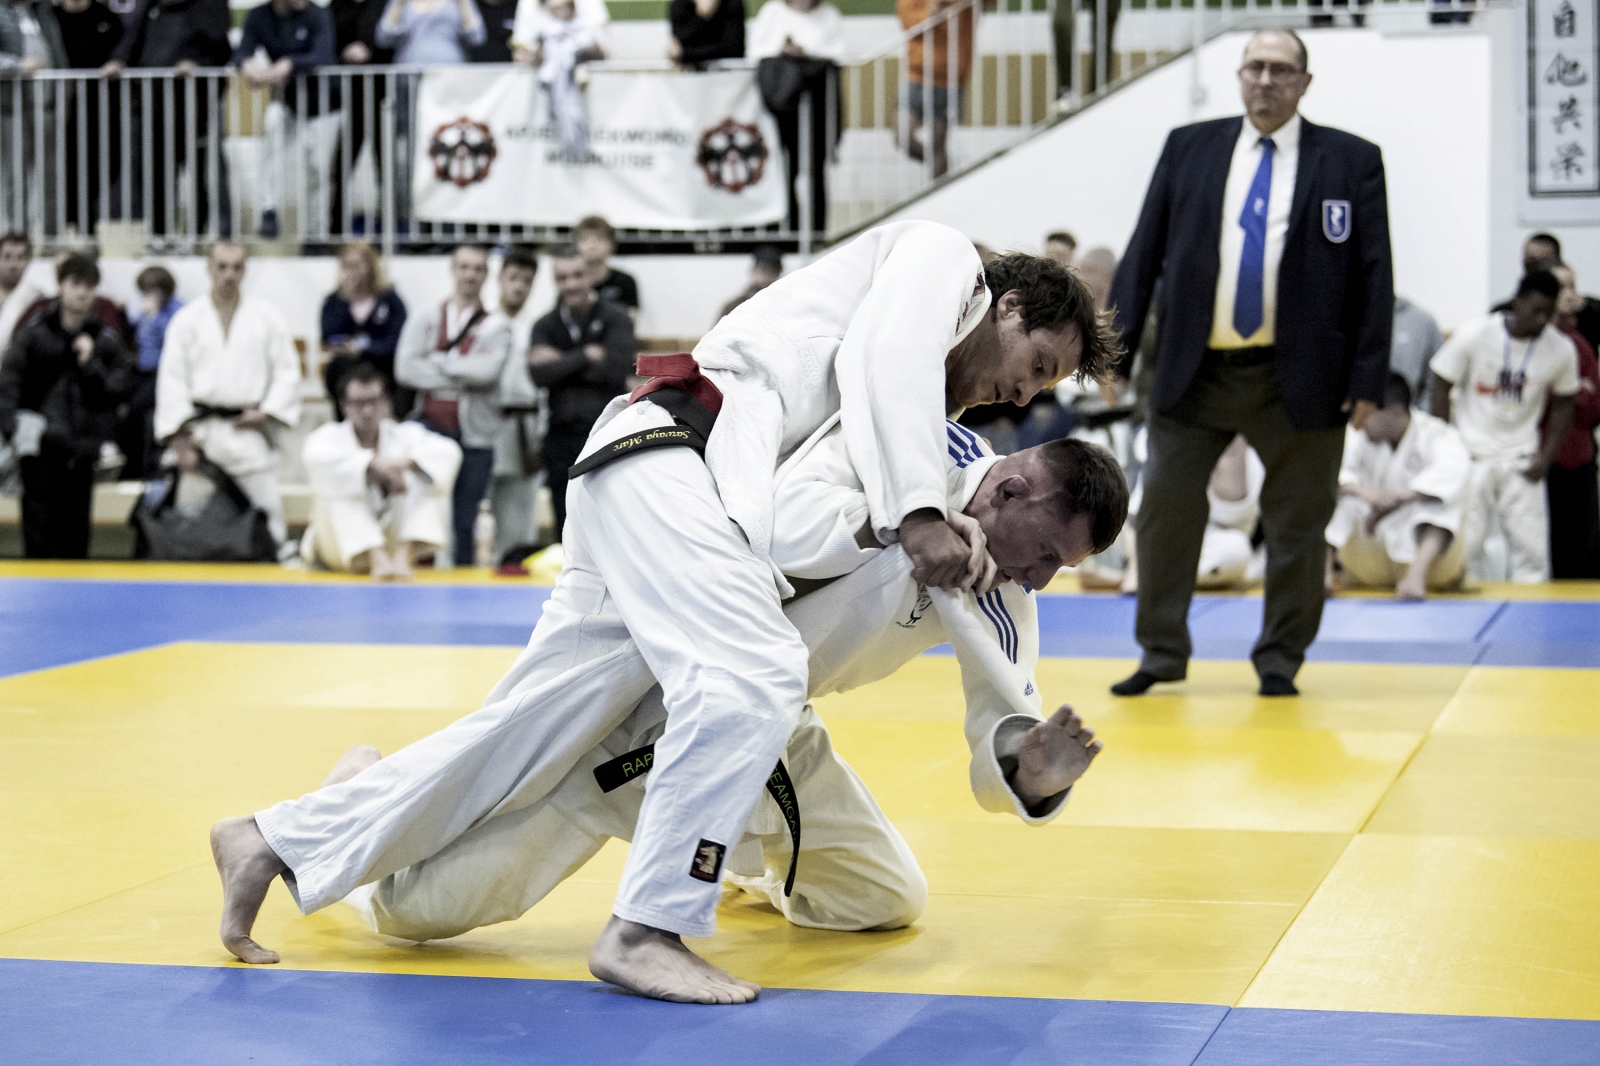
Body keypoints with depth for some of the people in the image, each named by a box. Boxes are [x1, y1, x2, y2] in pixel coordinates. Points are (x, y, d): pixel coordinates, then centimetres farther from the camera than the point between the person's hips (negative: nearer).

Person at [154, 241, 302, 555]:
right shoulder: (187, 320, 4)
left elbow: (287, 372, 6)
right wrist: (180, 441, -5)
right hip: (202, 431, 0)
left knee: (267, 511, -3)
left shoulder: (267, 317, 4)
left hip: (250, 432, 0)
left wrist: (267, 413, -7)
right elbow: (171, 382, 1)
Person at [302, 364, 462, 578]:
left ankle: (404, 555, -35)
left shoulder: (404, 434, 2)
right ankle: (376, 558, -45)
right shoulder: (330, 436, -3)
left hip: (394, 538, 2)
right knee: (334, 492, -27)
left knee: (421, 479, -16)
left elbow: (449, 452, -17)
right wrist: (373, 464, -41)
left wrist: (406, 462, -35)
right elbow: (315, 458, -29)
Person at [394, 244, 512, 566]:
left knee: (465, 524, 4)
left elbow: (490, 369, -12)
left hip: (474, 435, 0)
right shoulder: (424, 319, 10)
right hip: (428, 428, 1)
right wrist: (464, 377, -8)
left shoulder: (496, 325, 7)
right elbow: (405, 369, -5)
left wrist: (438, 362, -5)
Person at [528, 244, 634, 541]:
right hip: (562, 437, 4)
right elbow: (540, 374, -9)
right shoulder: (546, 326, 9)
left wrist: (562, 362, -10)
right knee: (566, 531, 8)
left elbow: (616, 371, -16)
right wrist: (586, 356, -13)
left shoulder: (616, 318, -1)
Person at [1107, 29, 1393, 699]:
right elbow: (1143, 254, 7)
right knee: (1165, 510, 2)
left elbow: (1374, 277, 0)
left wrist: (1367, 379, -6)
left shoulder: (1351, 161, 2)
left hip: (1298, 380, -1)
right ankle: (1161, 652, 15)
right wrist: (1117, 348, 0)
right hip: (1195, 373, 2)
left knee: (1296, 523, 5)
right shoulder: (1188, 148, 8)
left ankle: (1280, 660, 19)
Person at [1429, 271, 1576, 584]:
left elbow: (1562, 406, 10)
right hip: (1470, 455, -2)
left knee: (1533, 549, -2)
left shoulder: (1562, 350, -3)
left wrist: (1546, 458, 1)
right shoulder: (1473, 335, -10)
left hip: (1521, 461, 2)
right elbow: (1442, 386, -3)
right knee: (1462, 545, -3)